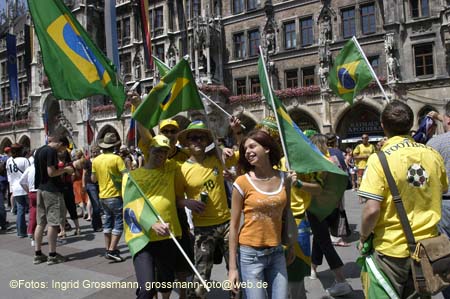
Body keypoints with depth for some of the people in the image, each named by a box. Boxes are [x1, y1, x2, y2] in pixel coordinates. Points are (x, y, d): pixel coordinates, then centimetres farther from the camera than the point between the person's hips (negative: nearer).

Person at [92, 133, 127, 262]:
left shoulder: (96, 160, 4)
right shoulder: (116, 158, -15)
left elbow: (93, 179, 11)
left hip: (103, 196, 7)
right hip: (115, 195, -7)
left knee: (108, 220, 17)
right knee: (119, 222, 0)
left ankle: (108, 248, 22)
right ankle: (112, 250, -5)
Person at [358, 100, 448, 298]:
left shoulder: (380, 159, -18)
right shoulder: (433, 155, -2)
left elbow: (372, 210, -22)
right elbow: (442, 192, 14)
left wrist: (363, 238, -6)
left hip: (392, 248, -4)